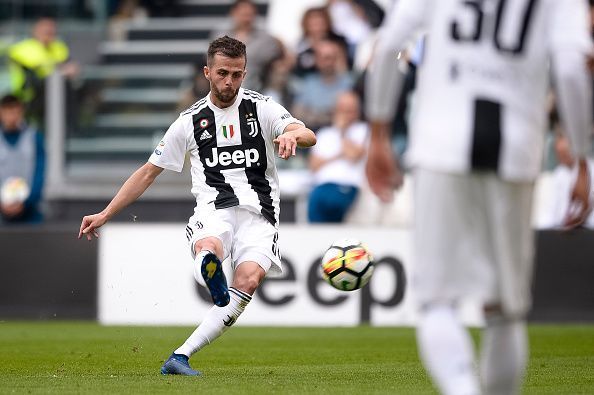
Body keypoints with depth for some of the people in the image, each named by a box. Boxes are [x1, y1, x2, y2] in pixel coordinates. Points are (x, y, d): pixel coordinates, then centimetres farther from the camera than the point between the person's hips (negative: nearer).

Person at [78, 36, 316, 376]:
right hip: (214, 208, 1)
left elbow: (309, 136, -8)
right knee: (207, 249, -36)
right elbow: (149, 172, 19)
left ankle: (181, 356, -29)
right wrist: (105, 215, 15)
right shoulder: (191, 121, 12)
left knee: (249, 279, -27)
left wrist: (293, 135, -34)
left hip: (258, 212, -1)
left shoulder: (262, 109, 8)